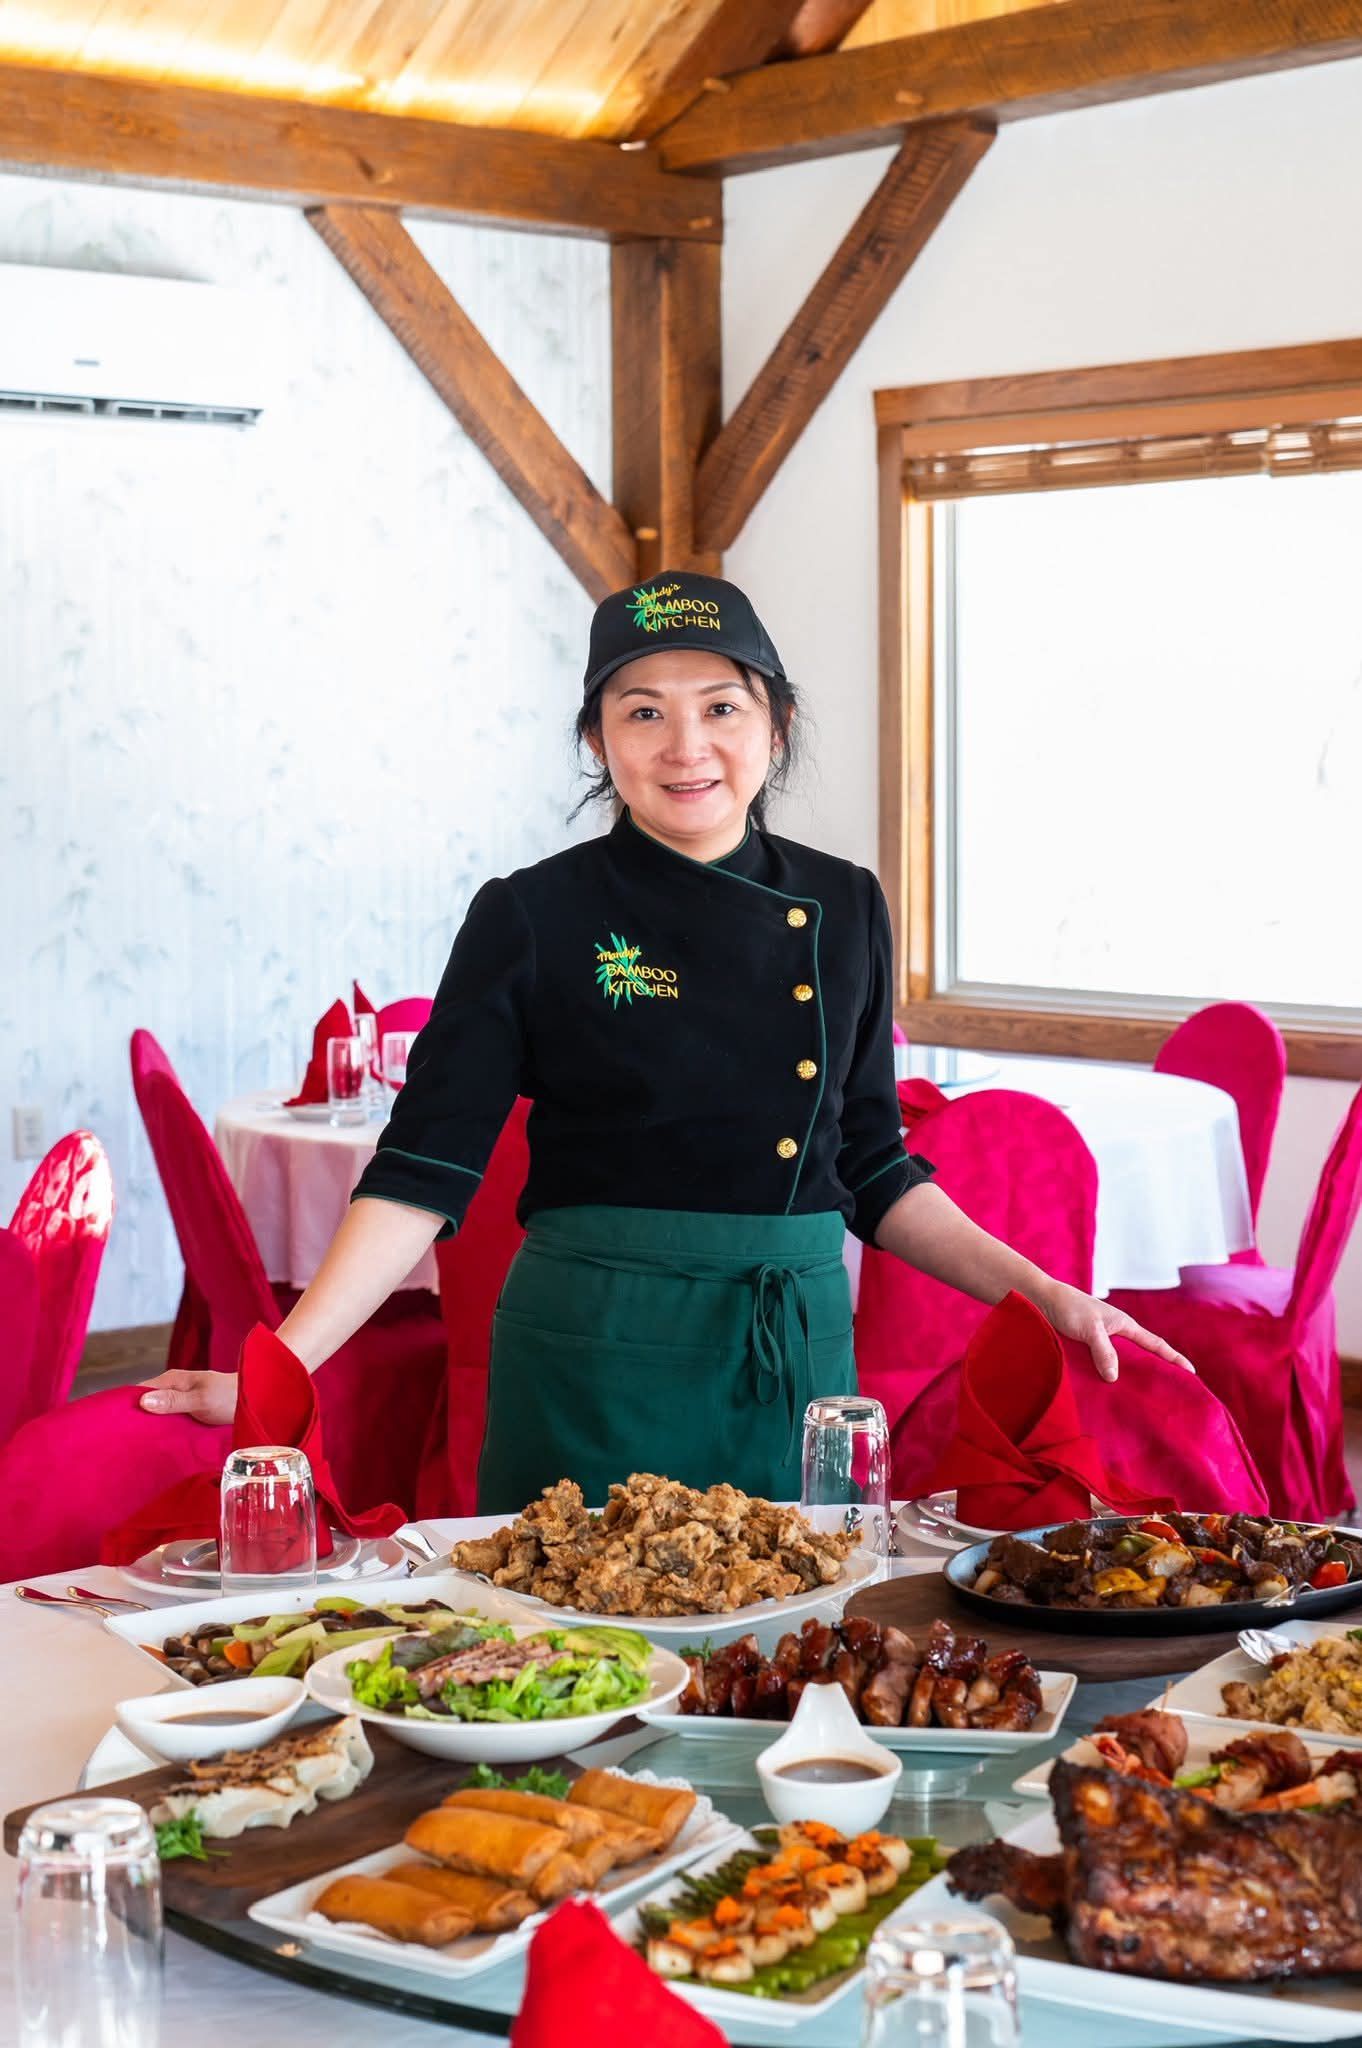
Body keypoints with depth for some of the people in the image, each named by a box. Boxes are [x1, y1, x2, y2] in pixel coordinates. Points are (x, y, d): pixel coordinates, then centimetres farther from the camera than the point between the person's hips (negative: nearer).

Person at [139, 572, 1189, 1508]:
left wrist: (1046, 1296, 7)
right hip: (597, 1361, -4)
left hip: (804, 1354, 4)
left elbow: (870, 1167, 13)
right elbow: (424, 1168, -9)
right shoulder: (533, 918, -6)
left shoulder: (844, 908, 5)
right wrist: (274, 1370, -19)